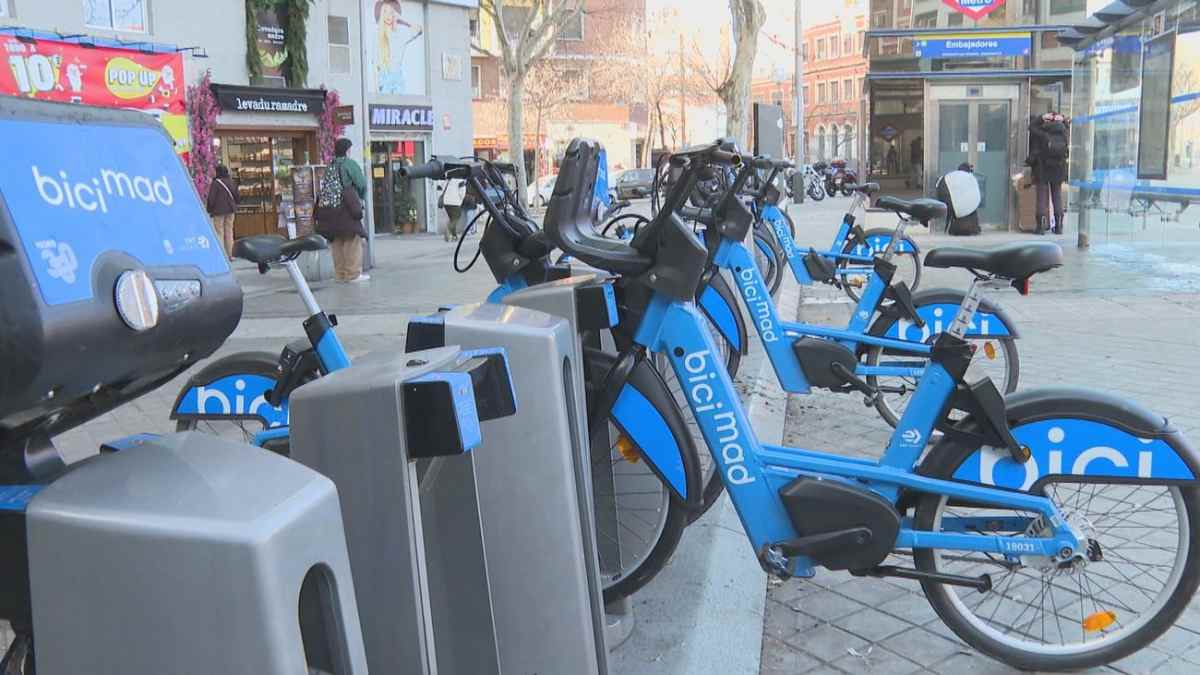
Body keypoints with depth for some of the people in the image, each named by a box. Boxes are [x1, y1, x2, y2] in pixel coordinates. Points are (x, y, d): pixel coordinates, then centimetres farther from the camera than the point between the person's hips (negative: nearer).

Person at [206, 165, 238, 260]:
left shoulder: (216, 183, -12)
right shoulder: (232, 182, 5)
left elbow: (211, 198, -10)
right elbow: (237, 196, 13)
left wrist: (210, 210, -1)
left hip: (219, 211, -5)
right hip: (230, 210, 5)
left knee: (219, 232, -1)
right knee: (229, 231, 10)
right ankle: (230, 254, 12)